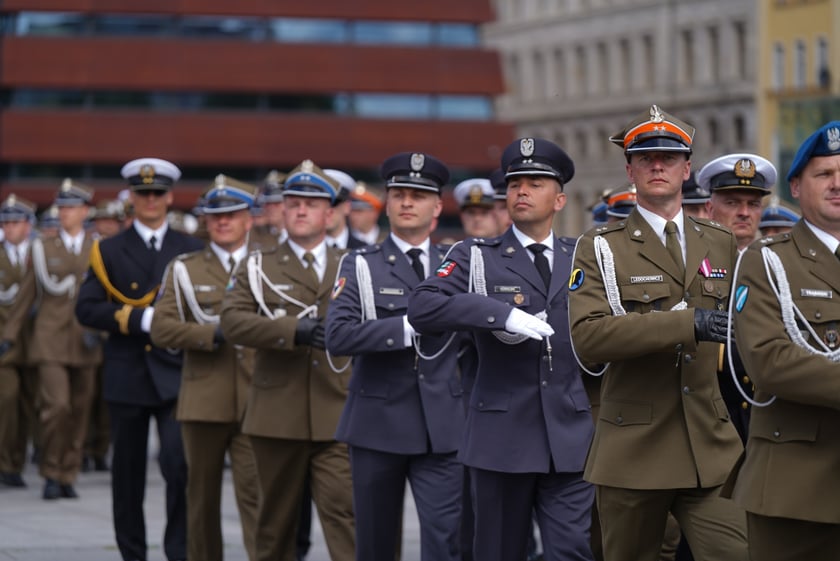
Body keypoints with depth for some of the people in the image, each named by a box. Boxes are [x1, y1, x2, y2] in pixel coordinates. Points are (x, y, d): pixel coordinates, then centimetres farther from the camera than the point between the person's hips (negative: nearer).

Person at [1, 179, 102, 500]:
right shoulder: (42, 248, 5)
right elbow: (27, 294, 8)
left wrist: (97, 328, -8)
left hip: (85, 343, 2)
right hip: (51, 341, -2)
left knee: (79, 411, 4)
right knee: (56, 406, -14)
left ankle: (68, 476, 15)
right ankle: (50, 475, -2)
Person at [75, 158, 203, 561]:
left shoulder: (191, 250, 8)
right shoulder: (109, 251, 5)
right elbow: (86, 309, -5)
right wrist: (141, 319, -15)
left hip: (175, 373, -1)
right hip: (127, 374, 1)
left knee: (179, 464, -13)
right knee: (127, 470, 7)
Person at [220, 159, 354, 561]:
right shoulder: (259, 267, 7)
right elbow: (232, 321, -8)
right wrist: (292, 329, -20)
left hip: (337, 417, 0)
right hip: (278, 417, 0)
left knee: (343, 511, -11)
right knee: (277, 517, 10)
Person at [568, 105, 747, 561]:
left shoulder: (720, 245, 13)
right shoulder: (600, 249, 0)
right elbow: (587, 339, -16)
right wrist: (686, 323, -24)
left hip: (713, 452, 2)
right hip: (633, 453, -2)